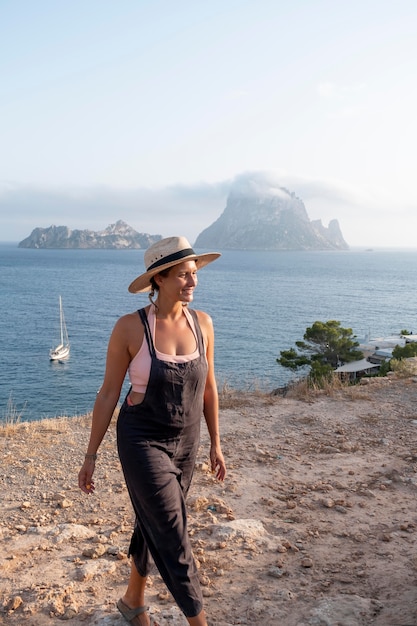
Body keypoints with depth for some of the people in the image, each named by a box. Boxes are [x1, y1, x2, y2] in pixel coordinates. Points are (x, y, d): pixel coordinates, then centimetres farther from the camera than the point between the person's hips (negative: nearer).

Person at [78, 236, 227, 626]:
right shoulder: (130, 327, -18)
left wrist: (215, 444, 9)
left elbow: (208, 387, 5)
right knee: (173, 537, -1)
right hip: (142, 442, -5)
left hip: (185, 443, 5)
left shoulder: (202, 323, -5)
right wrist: (91, 456, -4)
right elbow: (108, 393, -9)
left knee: (154, 525, 21)